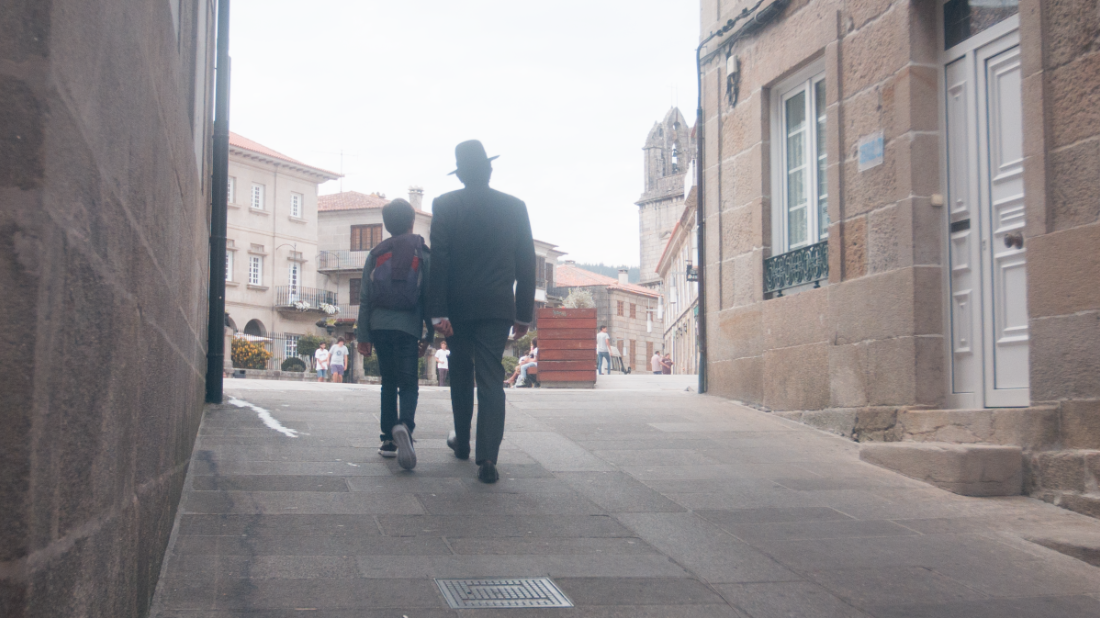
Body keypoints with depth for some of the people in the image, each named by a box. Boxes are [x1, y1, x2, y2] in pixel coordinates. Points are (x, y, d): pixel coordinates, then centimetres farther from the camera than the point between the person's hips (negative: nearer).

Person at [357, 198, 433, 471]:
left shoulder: (376, 254, 9)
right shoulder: (422, 254, 2)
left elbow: (364, 299, 6)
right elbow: (429, 296, 1)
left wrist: (364, 335, 8)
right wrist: (428, 334, 7)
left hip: (379, 326, 3)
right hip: (407, 327, -3)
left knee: (388, 382, 15)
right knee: (409, 384, -3)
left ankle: (388, 440, 12)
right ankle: (404, 426, -31)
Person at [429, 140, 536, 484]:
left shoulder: (445, 205, -2)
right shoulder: (514, 207, 3)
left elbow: (438, 261, -8)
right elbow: (526, 264, 4)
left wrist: (438, 312, -9)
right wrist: (524, 313, 10)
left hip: (459, 307, 0)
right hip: (498, 307, 0)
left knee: (460, 375, 18)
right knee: (491, 380, -2)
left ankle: (462, 442, 33)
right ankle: (487, 459, -13)